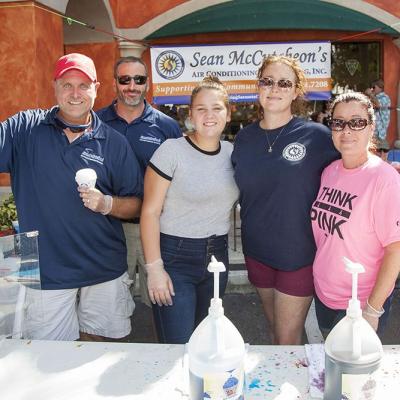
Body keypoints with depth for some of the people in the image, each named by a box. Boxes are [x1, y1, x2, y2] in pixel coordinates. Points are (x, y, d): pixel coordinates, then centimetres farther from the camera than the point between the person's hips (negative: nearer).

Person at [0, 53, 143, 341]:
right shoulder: (25, 129, -1)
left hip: (105, 271, 1)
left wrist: (107, 204, -15)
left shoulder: (114, 142, 0)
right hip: (45, 271, 0)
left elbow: (136, 205, 1)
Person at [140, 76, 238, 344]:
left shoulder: (232, 152, 4)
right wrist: (154, 268, -14)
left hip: (218, 256, 5)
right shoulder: (172, 151, -11)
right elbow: (150, 212, -11)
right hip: (175, 257, -5)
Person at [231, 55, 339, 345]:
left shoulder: (317, 135, -12)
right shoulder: (245, 137, 2)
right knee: (275, 331, 21)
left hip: (299, 253, -4)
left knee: (288, 340, 6)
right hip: (257, 251, 4)